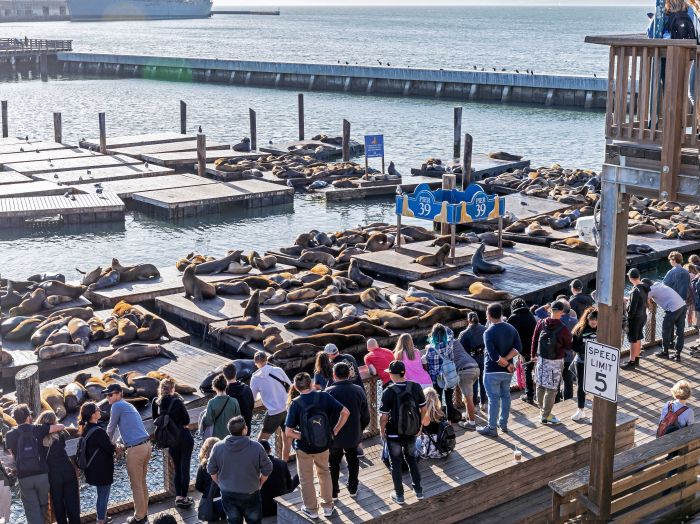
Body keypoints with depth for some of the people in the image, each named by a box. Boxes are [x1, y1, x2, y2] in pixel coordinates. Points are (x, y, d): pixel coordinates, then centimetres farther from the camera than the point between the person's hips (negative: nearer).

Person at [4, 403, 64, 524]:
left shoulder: (9, 435, 2)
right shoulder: (37, 429, -2)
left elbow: (14, 455, 11)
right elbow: (61, 427, -1)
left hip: (23, 477, 1)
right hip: (42, 474, -1)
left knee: (32, 511, 4)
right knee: (43, 507, 18)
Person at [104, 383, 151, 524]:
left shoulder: (117, 406, -6)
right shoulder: (128, 406, 21)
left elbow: (111, 428, 2)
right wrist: (122, 445, 22)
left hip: (136, 449, -9)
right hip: (146, 445, 9)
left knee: (136, 486, 4)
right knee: (142, 483, 19)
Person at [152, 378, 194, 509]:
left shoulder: (156, 404, -4)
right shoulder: (177, 402, -17)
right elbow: (187, 421, -10)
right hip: (184, 438, -4)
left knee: (177, 468, 17)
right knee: (185, 468, 6)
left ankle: (178, 497, 13)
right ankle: (184, 498, 10)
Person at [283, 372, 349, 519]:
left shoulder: (295, 404, -20)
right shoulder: (323, 397, -14)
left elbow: (288, 433, -22)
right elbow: (345, 412, -12)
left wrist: (302, 436, -5)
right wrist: (335, 431, -4)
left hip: (304, 447, -2)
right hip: (324, 445, 3)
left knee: (306, 479, 19)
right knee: (324, 473, 27)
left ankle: (311, 509, 32)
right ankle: (328, 506, 35)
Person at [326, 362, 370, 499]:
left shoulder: (329, 392, -19)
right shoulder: (358, 390, -9)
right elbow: (365, 415, -2)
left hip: (334, 436, -2)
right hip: (354, 435, 2)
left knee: (333, 464, 15)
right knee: (353, 462, 22)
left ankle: (333, 492, 22)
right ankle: (353, 488, 32)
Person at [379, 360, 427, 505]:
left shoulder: (388, 392, -22)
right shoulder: (416, 387, -10)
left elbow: (384, 417, -19)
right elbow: (423, 409, 0)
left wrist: (382, 431, -1)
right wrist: (419, 425, 15)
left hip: (394, 434, -4)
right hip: (412, 432, 4)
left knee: (396, 463, 13)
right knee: (411, 459, 25)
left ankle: (399, 495, 24)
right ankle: (418, 490, 30)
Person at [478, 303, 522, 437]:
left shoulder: (489, 332, -17)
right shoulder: (511, 329, 1)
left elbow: (493, 355, -24)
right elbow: (518, 348, -8)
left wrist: (507, 364, -13)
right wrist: (506, 360, -13)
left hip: (492, 371, -6)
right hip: (507, 371, 6)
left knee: (494, 398, 0)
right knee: (505, 396, 17)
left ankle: (491, 428, 7)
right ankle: (503, 424, 28)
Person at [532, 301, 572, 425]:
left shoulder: (541, 323, -6)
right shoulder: (563, 329, -18)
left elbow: (534, 340, 4)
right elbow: (569, 346, -6)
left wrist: (534, 354, 17)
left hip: (541, 359, 5)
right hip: (555, 361, -5)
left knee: (540, 386, 17)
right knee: (551, 389, 4)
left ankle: (542, 410, 32)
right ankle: (545, 416, 9)